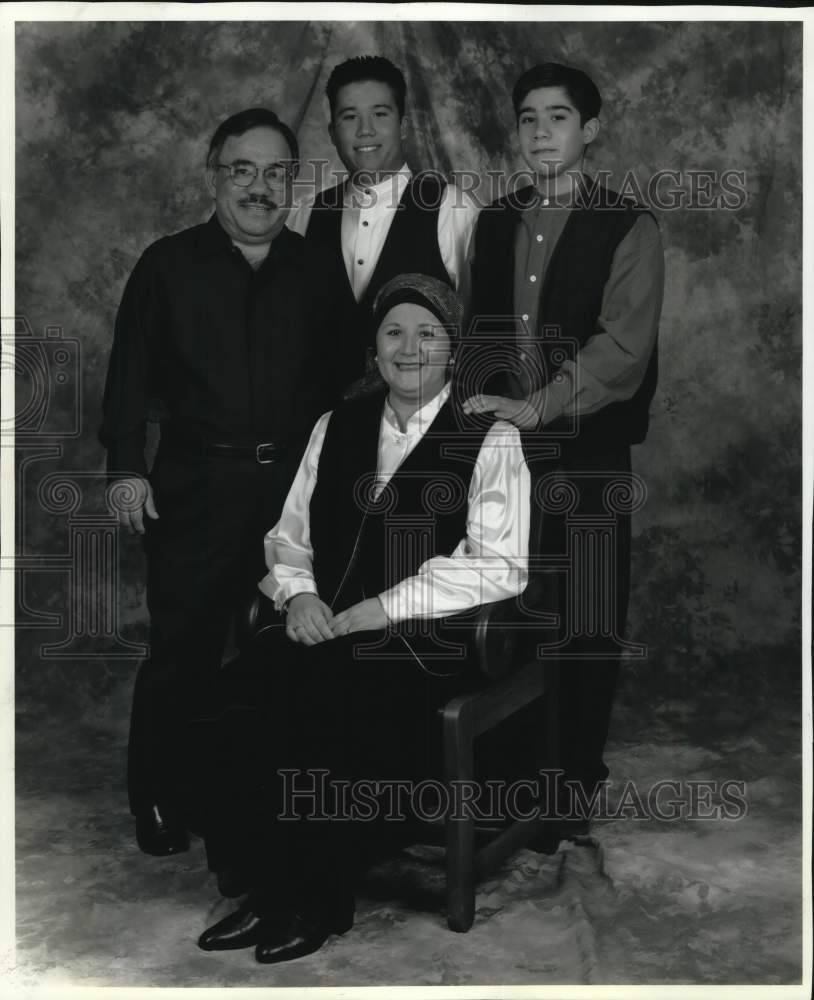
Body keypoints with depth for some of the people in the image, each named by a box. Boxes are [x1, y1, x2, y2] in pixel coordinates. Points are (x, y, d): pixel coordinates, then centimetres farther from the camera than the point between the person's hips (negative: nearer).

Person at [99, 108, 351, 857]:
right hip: (197, 484, -2)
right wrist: (127, 466, -6)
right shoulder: (168, 266, 1)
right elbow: (131, 373, 0)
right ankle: (159, 800, 16)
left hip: (298, 480, 3)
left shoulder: (317, 270, 8)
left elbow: (342, 377, 10)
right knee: (183, 646, 1)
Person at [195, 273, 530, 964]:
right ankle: (268, 891, -7)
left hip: (425, 646, -4)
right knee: (236, 696, -24)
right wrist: (296, 593, -4)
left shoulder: (490, 440, 1)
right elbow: (289, 536, 19)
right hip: (323, 628, 4)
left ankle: (319, 905, -8)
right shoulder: (336, 427, 17)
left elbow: (503, 568, -7)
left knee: (316, 708, -30)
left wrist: (384, 607, -14)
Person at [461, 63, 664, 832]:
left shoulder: (627, 229, -1)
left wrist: (536, 408, -19)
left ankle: (578, 781, 15)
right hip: (500, 449, 4)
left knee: (583, 625, 1)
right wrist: (479, 407, 2)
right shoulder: (494, 223, 14)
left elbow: (622, 347, -11)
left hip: (588, 454, -3)